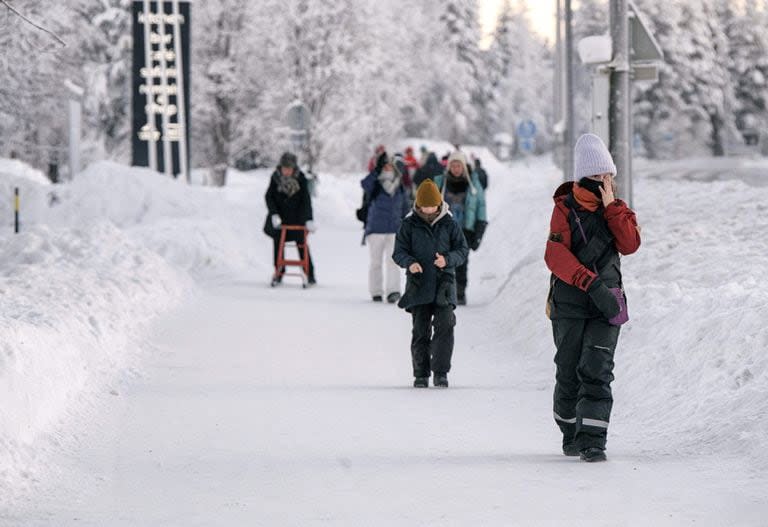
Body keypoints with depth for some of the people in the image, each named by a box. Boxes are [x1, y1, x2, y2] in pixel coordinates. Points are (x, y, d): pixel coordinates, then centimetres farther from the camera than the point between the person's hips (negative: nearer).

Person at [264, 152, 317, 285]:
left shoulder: (300, 178, -16)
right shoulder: (275, 177, -11)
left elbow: (306, 199, -16)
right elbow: (269, 197, -7)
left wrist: (309, 219, -23)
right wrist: (274, 214, -20)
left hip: (297, 217, -2)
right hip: (280, 216, 2)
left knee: (301, 243, -2)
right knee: (278, 243, 3)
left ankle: (310, 274, 3)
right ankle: (278, 272, 13)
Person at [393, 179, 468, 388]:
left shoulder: (449, 224, 4)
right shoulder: (409, 224, 3)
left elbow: (463, 250, 7)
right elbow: (399, 251, 4)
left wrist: (448, 259, -14)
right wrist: (409, 263, -17)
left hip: (443, 282, 0)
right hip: (418, 283, 0)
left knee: (445, 325, -14)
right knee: (420, 330, 2)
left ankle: (440, 372, -8)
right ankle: (421, 374, 10)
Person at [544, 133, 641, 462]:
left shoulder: (617, 210, 8)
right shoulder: (566, 208, -3)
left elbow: (630, 245, -9)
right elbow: (556, 254, -16)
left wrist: (611, 206, -13)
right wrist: (592, 283, -26)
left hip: (606, 303, 1)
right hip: (569, 303, -1)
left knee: (597, 372, -11)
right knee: (569, 373, 4)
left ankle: (592, 440, -14)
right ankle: (571, 434, 23)